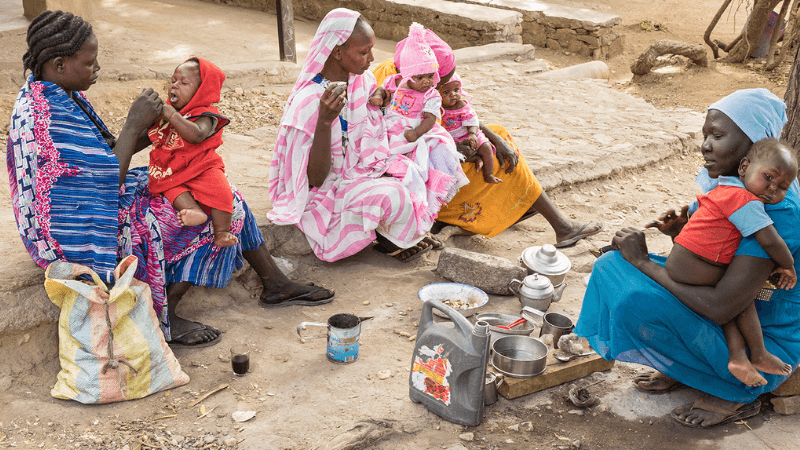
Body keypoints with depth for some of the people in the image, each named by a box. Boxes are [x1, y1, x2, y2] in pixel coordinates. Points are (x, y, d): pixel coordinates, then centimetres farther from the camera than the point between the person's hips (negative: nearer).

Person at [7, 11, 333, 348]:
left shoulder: (57, 94, 5)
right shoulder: (47, 116, -28)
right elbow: (105, 184, -27)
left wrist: (150, 132, -1)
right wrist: (134, 125, -21)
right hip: (80, 234, -10)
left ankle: (276, 285, 16)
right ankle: (163, 320, -1)